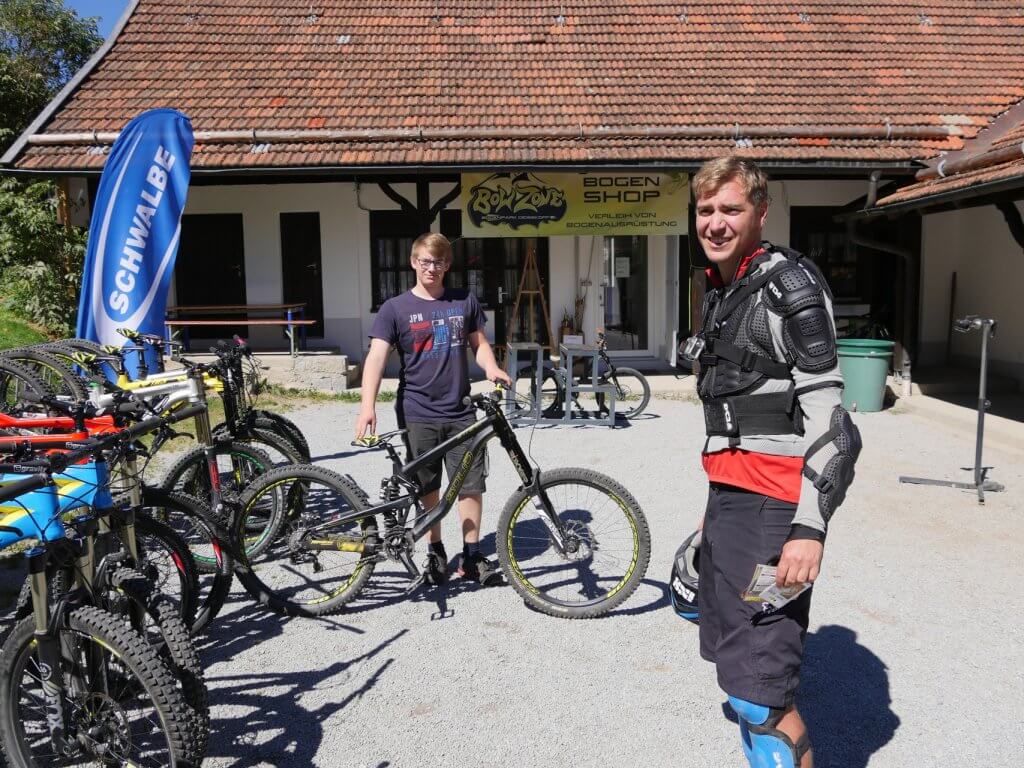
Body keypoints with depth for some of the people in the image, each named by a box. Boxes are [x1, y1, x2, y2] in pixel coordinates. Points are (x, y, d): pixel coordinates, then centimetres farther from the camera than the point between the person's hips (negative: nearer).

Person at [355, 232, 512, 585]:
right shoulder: (395, 308, -3)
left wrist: (492, 369, -7)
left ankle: (472, 556, 18)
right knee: (428, 488, 9)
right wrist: (368, 405, -26)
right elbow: (377, 356, -12)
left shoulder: (465, 302, 6)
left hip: (460, 412, 2)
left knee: (471, 485, 3)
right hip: (418, 414, -2)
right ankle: (435, 553, 26)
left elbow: (479, 344, 15)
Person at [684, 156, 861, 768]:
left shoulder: (790, 286, -11)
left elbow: (828, 415, -18)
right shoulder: (721, 290, 16)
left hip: (775, 503, -9)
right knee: (732, 654, 19)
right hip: (731, 494, 9)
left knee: (759, 688, -10)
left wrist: (810, 528, -24)